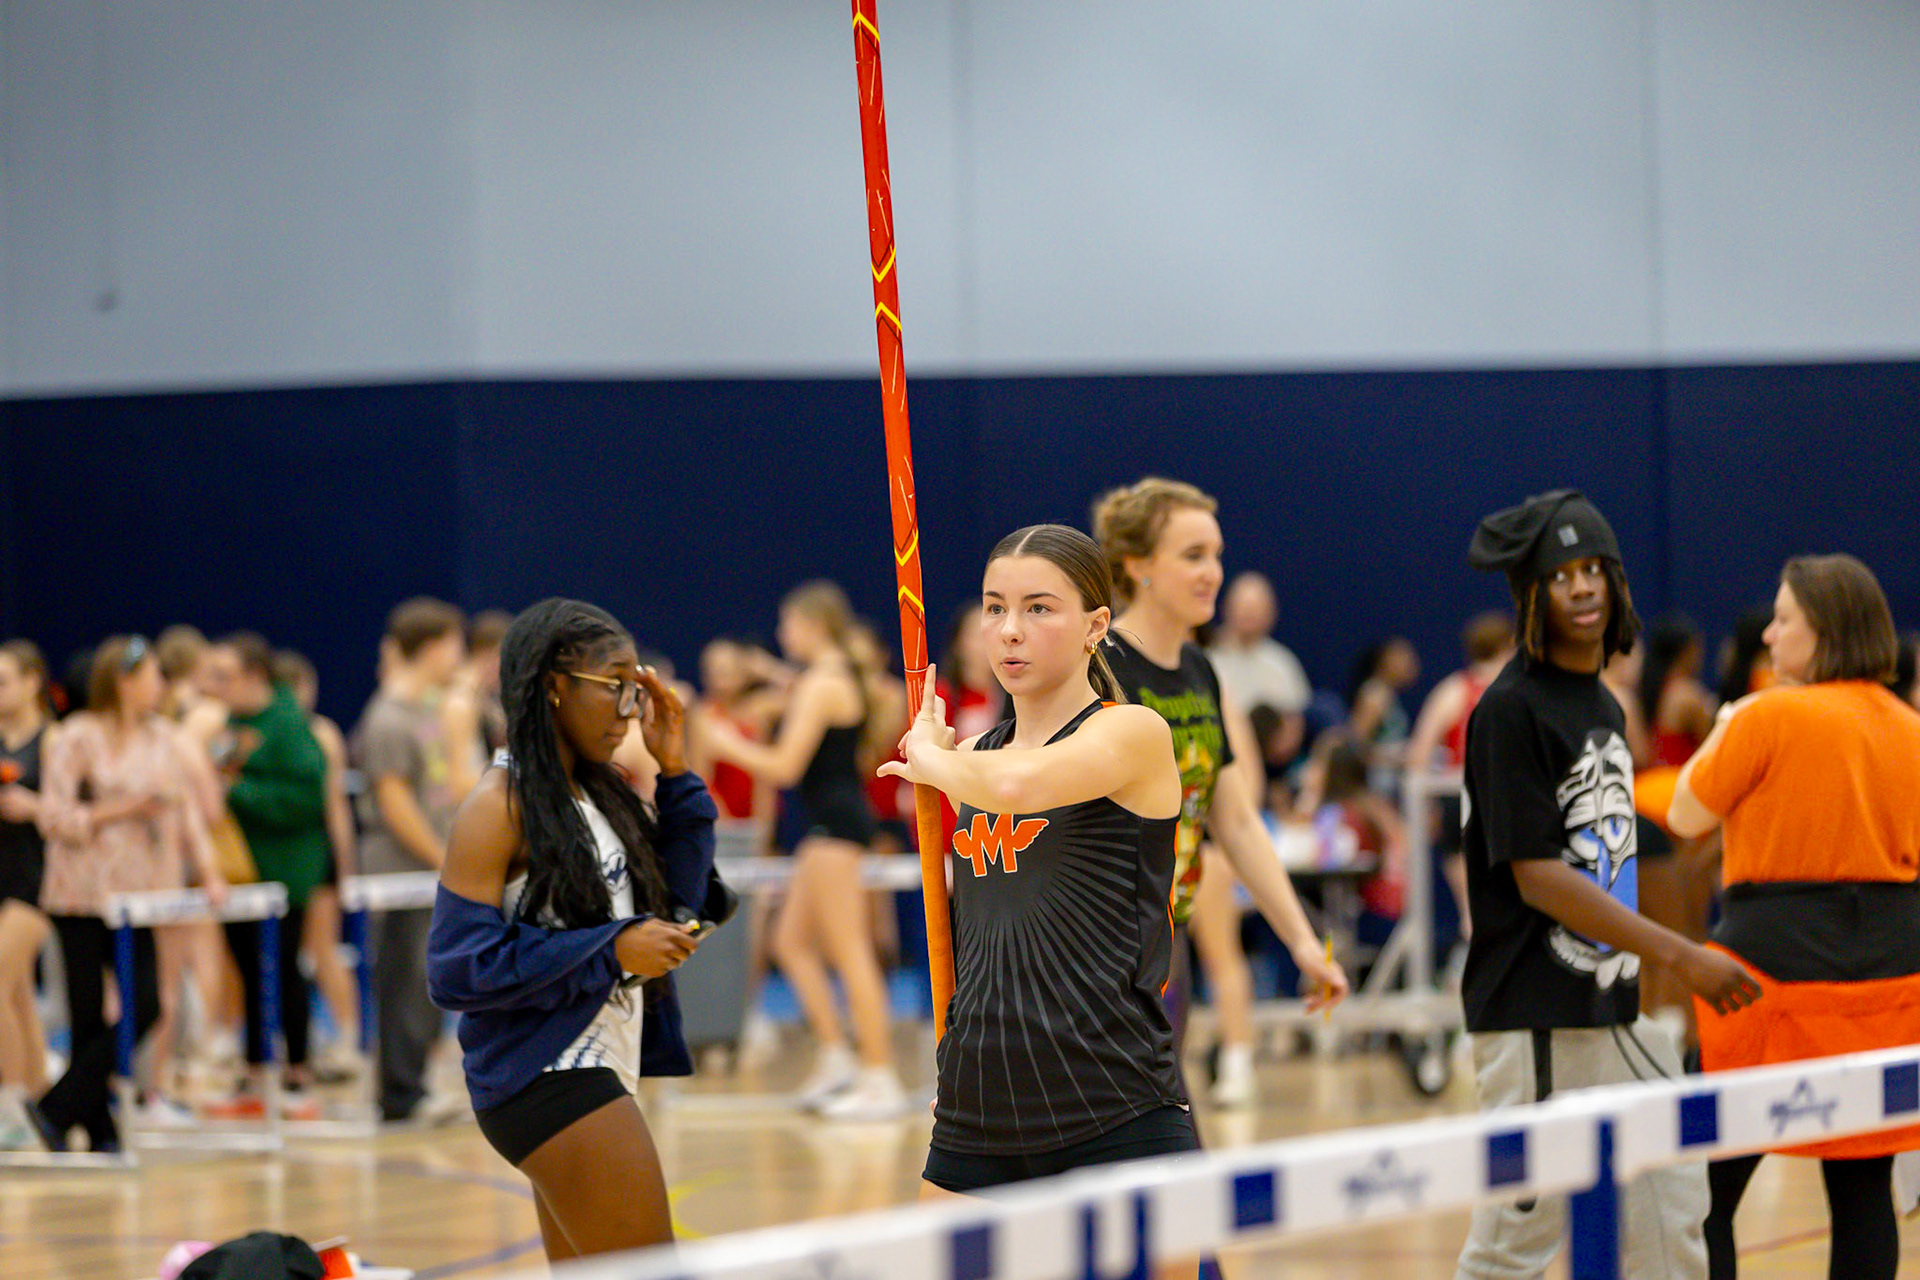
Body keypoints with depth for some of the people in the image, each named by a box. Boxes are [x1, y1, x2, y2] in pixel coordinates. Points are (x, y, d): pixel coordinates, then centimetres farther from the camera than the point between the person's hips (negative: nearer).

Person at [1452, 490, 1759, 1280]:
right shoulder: (1511, 711, -13)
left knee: (1670, 1215, 10)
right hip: (1534, 1018, -9)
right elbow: (1539, 879, -18)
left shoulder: (1603, 704, 14)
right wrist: (1682, 956, -19)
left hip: (1612, 1007, 9)